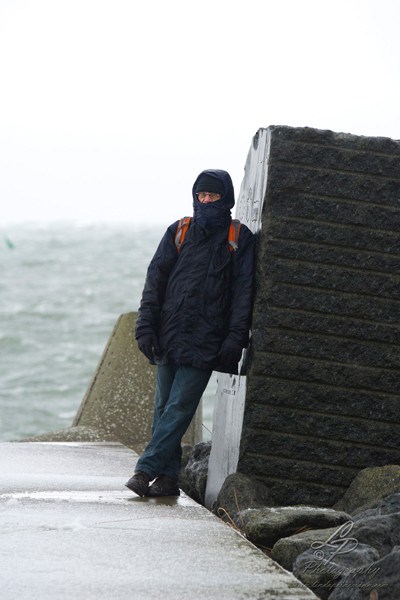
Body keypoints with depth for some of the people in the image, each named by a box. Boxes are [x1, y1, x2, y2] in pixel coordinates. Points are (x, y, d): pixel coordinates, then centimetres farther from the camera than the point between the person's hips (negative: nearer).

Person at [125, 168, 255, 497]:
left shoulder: (239, 238, 4)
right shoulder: (179, 232, 11)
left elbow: (243, 289, 1)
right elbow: (155, 279, 9)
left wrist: (236, 336, -7)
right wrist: (146, 326, 0)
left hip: (206, 341, -3)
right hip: (170, 334, 3)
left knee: (179, 406, -10)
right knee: (164, 406, 4)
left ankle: (147, 468, -11)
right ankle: (168, 477, 9)